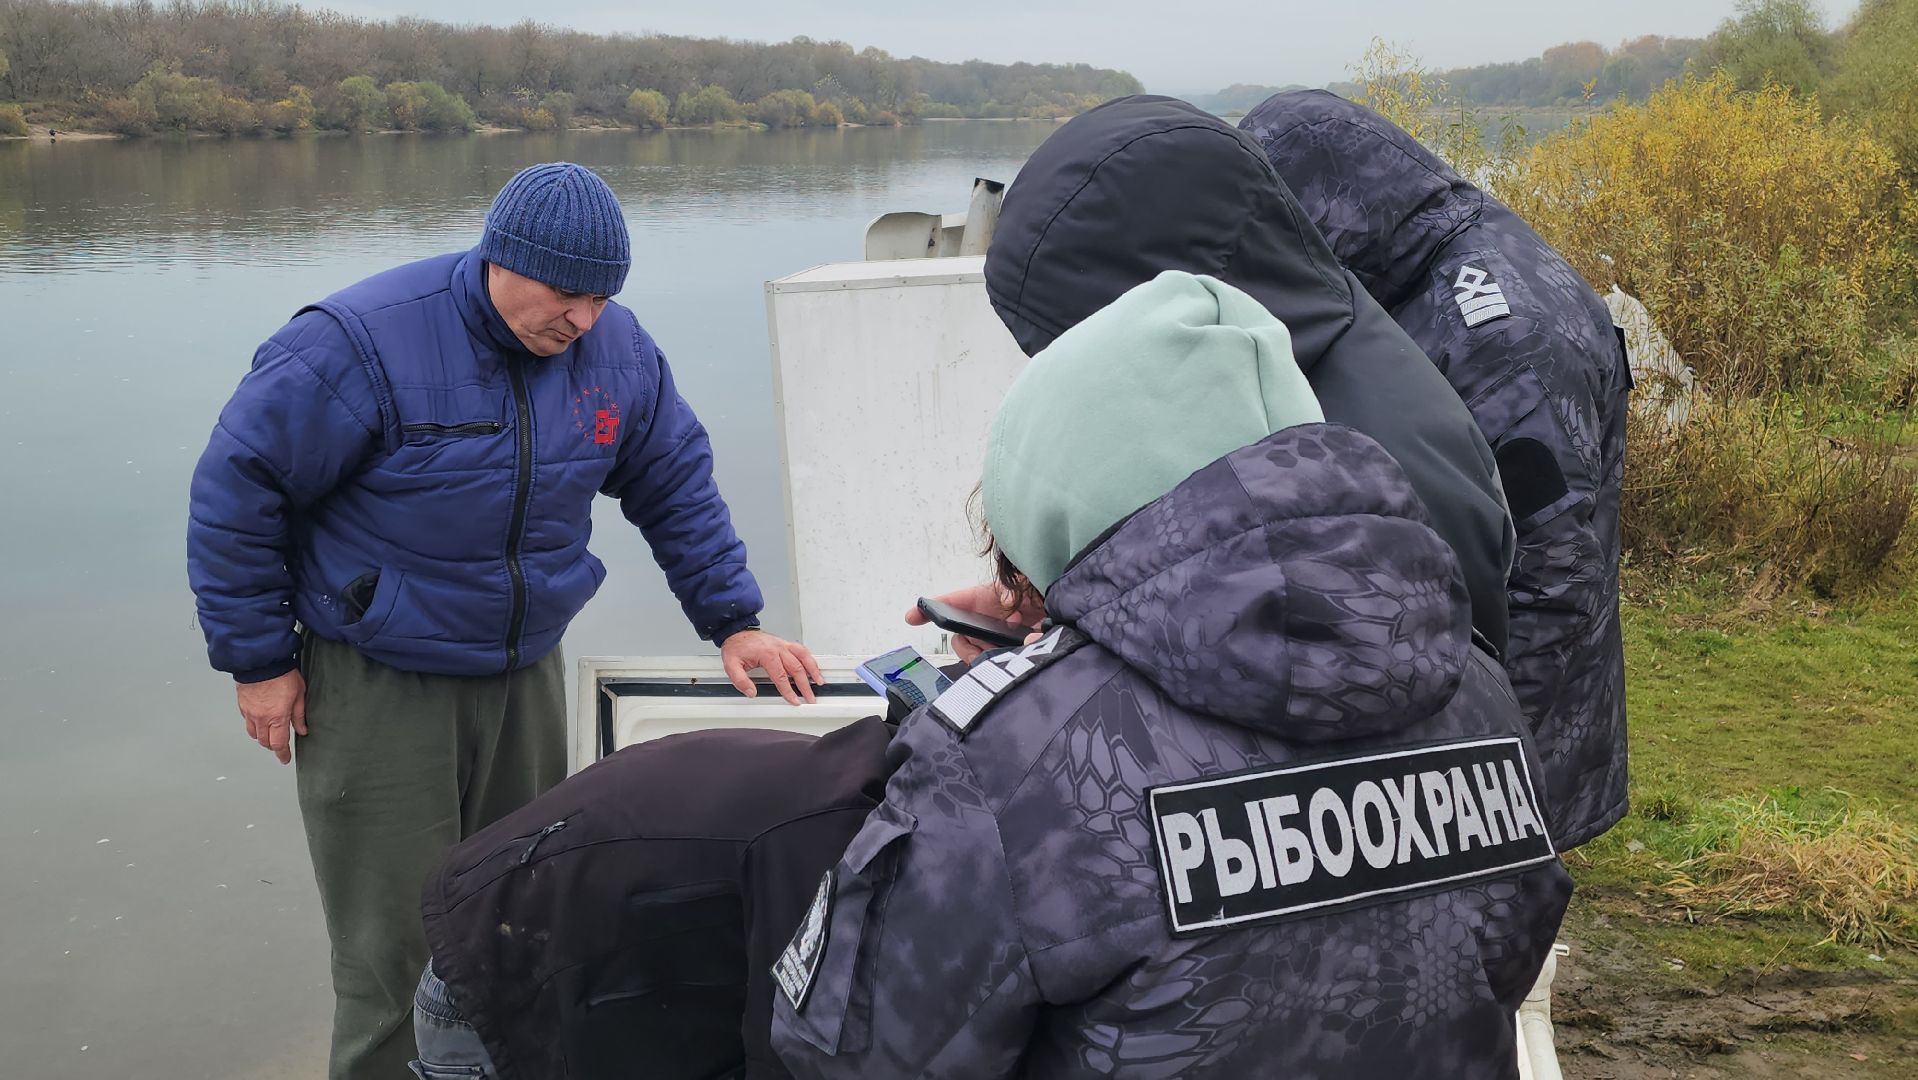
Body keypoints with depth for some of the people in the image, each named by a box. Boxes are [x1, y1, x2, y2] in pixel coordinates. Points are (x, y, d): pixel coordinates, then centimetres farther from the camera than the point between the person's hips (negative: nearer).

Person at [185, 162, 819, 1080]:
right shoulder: (363, 341, -20)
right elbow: (235, 486, -12)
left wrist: (731, 621, 4)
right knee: (395, 953, -1)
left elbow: (677, 486, 10)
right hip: (377, 688, -5)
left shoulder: (616, 349, -4)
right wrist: (259, 659, -9)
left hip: (524, 673, 5)